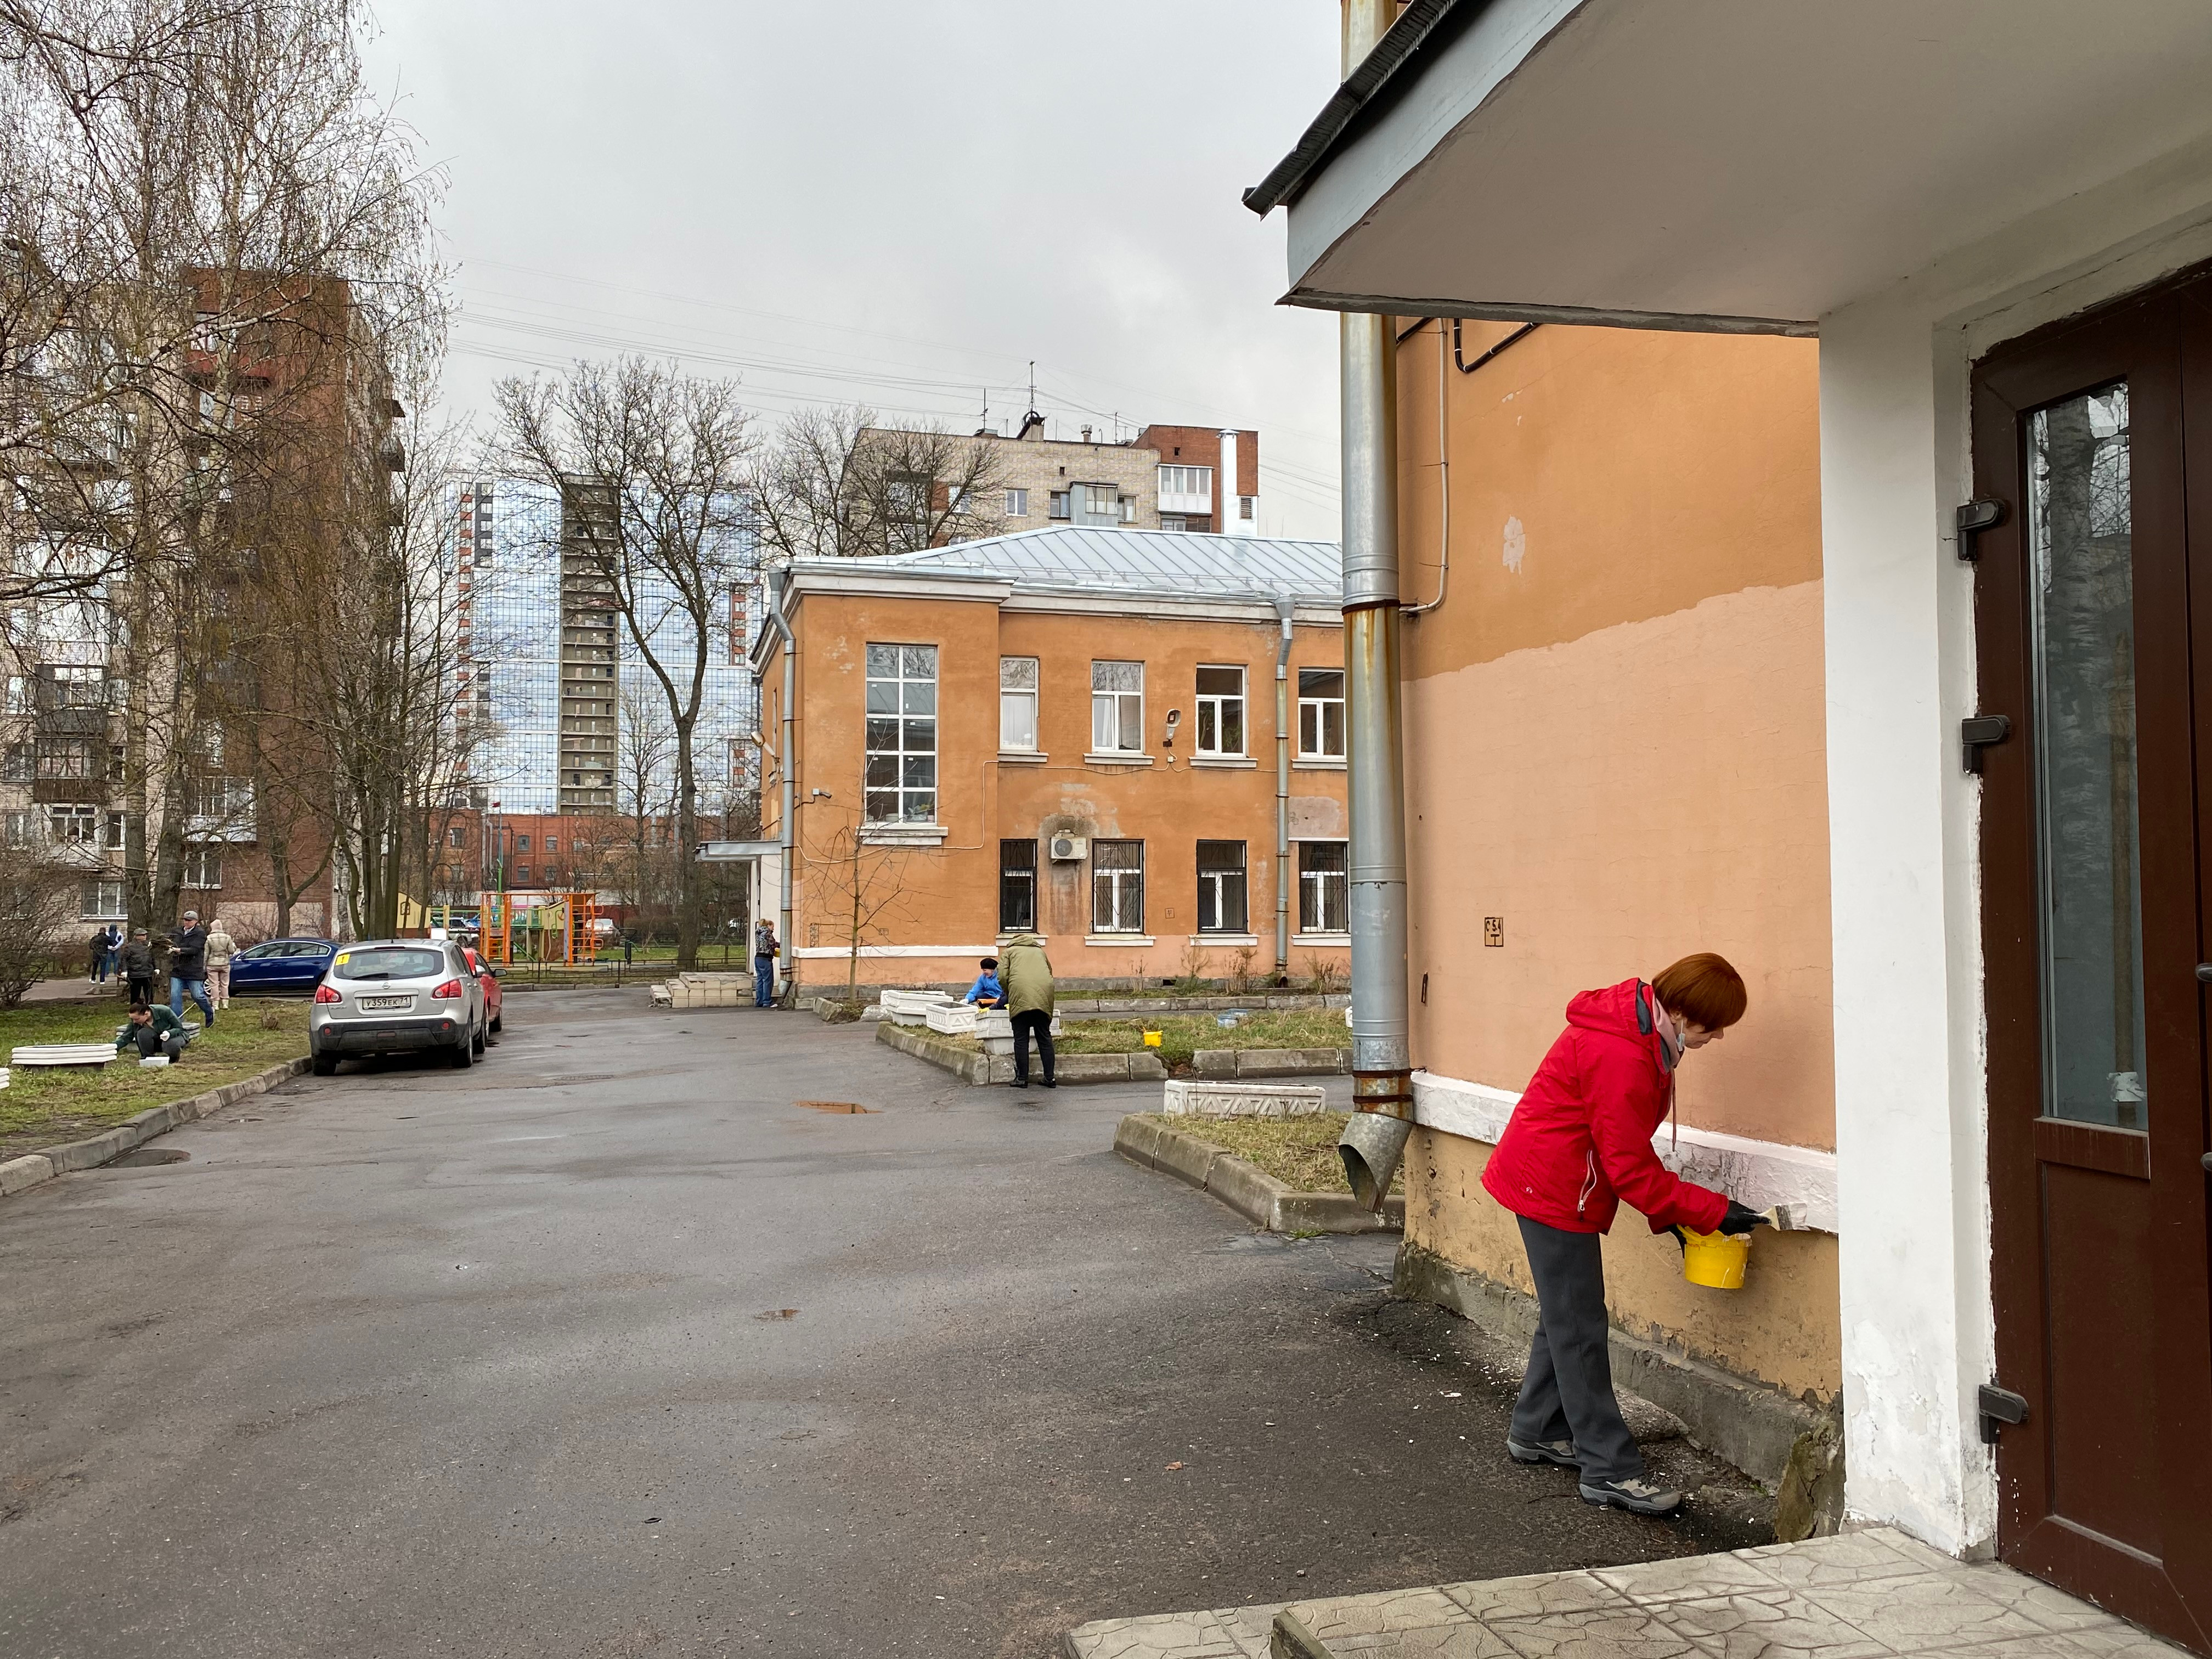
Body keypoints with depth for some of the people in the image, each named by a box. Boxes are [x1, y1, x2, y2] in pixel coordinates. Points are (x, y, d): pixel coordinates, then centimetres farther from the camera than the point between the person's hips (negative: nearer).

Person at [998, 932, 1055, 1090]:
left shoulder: (1010, 951, 22)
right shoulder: (1040, 951, 32)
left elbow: (1002, 977, 9)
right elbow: (1049, 972, 28)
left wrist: (1009, 995, 22)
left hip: (1021, 995, -3)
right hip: (1044, 994, 3)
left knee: (1021, 1039, 4)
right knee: (1045, 1037, 10)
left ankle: (1022, 1078, 5)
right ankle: (1049, 1078, 10)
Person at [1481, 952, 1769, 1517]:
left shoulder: (1640, 1034, 5)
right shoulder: (1622, 1055, -27)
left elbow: (1627, 1147, 13)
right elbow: (1629, 1166, -22)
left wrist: (1669, 1212, 8)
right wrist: (1712, 1211, -16)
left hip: (1547, 1182, 10)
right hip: (1553, 1189, -10)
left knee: (1565, 1317, 19)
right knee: (1580, 1329, -4)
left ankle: (1537, 1432, 32)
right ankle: (1609, 1469, 3)